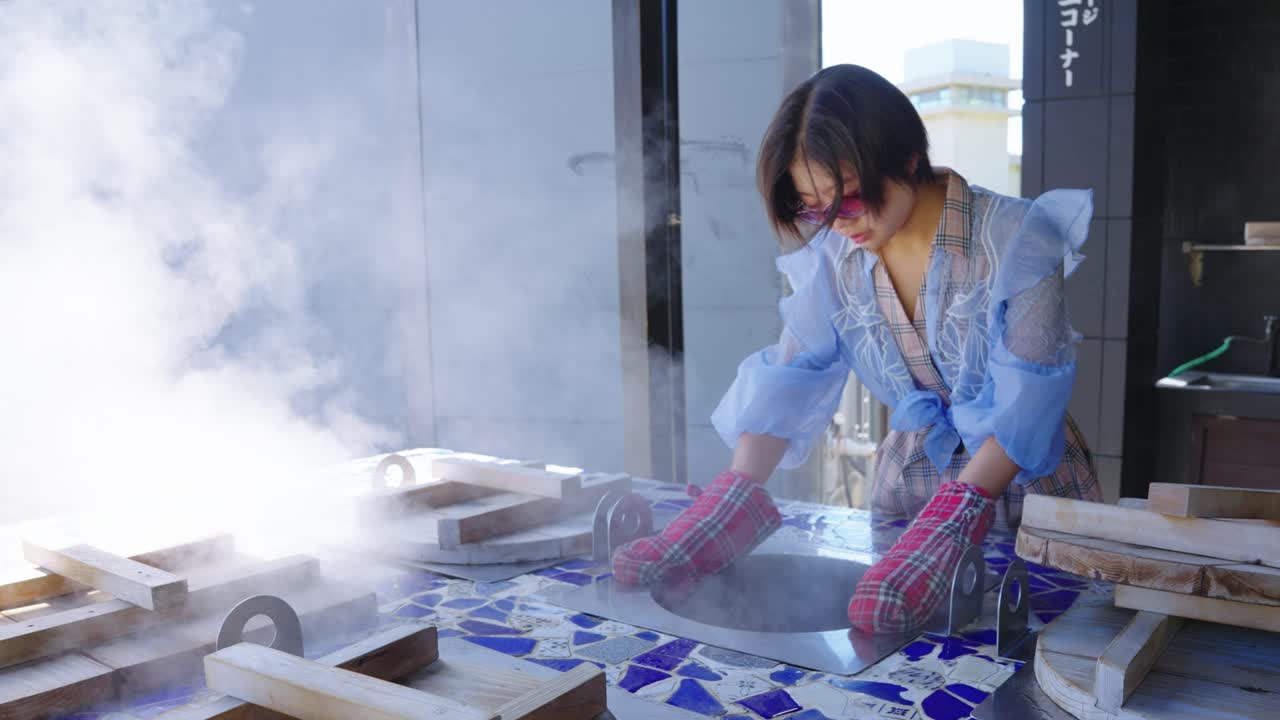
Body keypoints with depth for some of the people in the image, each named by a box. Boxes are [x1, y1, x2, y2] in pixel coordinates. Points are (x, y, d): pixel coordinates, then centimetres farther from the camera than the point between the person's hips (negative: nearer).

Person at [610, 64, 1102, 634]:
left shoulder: (1015, 239, -19)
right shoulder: (832, 255, -5)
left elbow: (1025, 404, -24)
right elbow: (788, 381, -10)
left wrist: (948, 525, -36)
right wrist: (734, 500, -24)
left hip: (1025, 487, -3)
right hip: (907, 479, 3)